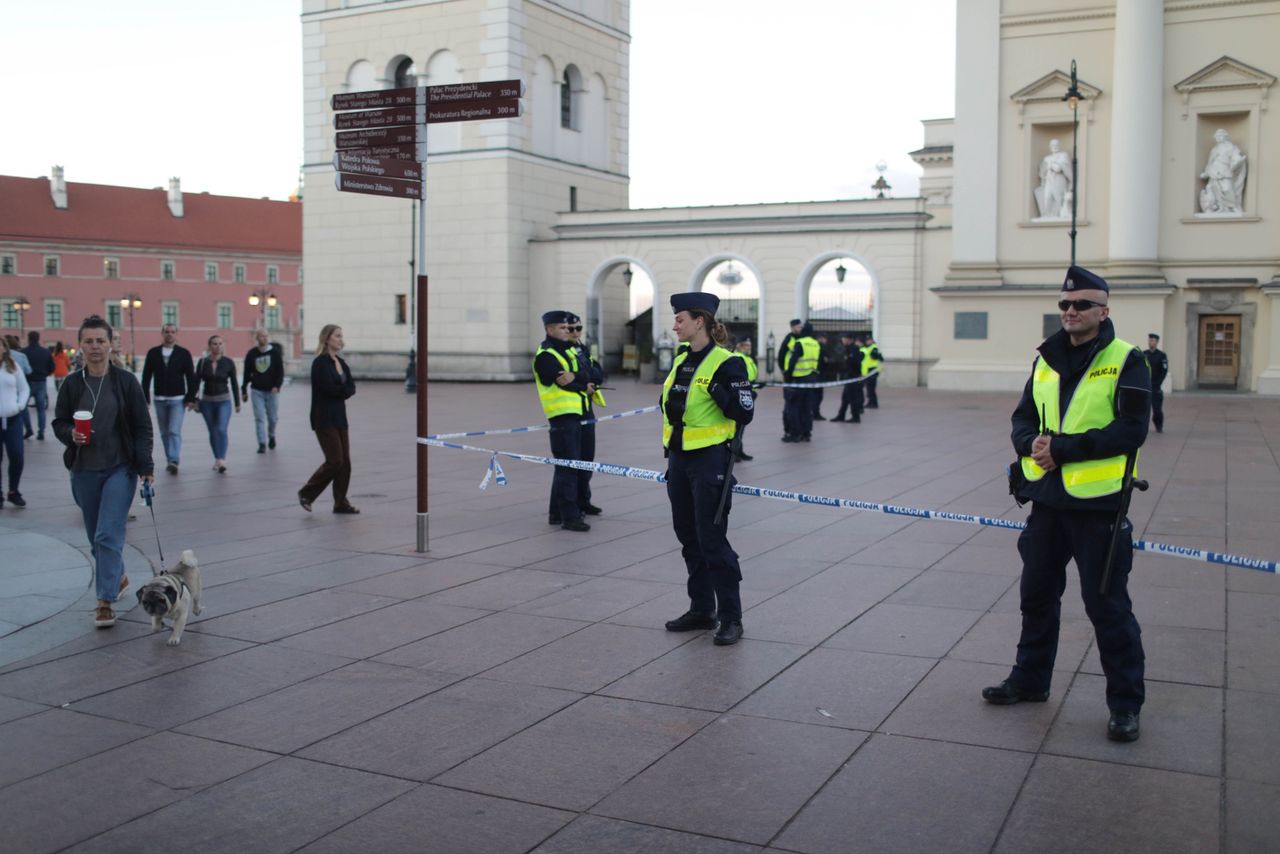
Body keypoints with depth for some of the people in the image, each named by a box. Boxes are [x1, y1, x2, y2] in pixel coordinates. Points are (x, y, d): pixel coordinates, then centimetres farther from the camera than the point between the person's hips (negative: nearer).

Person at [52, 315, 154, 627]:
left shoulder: (126, 382, -5)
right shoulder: (72, 384, 1)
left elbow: (142, 426, -2)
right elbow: (58, 422, 10)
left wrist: (145, 466, -7)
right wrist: (70, 434, -14)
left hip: (120, 469, -3)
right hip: (84, 472, 3)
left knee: (108, 535, -11)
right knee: (96, 537, 14)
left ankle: (105, 602, -8)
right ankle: (118, 577, 38)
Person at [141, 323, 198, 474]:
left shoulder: (184, 353, 2)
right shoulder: (153, 353, 6)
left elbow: (191, 377, 1)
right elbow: (146, 377, 7)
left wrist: (191, 398, -6)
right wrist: (145, 398, 0)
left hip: (178, 399, -3)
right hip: (159, 399, 3)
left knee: (174, 431, -13)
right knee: (165, 433, 10)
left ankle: (173, 461, -18)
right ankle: (170, 460, 20)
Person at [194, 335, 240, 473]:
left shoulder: (228, 362, -2)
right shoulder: (202, 363, 0)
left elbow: (234, 383, 4)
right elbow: (197, 382, 3)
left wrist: (237, 403, 6)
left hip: (224, 400, -2)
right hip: (207, 401, 2)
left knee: (221, 429, -17)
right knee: (212, 432, 9)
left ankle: (221, 461, -24)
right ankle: (217, 459, 22)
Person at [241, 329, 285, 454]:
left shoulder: (275, 352, -1)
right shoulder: (251, 354, 3)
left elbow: (280, 371, -3)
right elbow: (247, 373, 10)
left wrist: (277, 385, -17)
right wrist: (244, 391, 9)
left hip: (272, 391, -1)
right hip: (257, 391, 1)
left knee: (273, 417, 7)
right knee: (259, 418, -4)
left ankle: (271, 436, 34)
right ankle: (262, 444, -1)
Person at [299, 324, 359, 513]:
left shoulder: (341, 362, 14)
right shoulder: (320, 362, -11)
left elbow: (351, 387, 4)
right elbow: (330, 388, -20)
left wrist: (339, 390, -13)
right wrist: (344, 388, -4)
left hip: (339, 417, 8)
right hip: (324, 418, -8)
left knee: (345, 461, 5)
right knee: (335, 460, -9)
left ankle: (341, 503, 12)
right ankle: (306, 493, 6)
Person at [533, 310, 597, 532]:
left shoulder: (570, 349, 17)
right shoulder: (545, 356, -10)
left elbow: (587, 374, 3)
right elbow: (564, 383, -17)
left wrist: (576, 377, -17)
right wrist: (585, 386, -3)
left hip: (576, 413, 9)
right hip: (562, 414, -9)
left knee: (566, 465, 14)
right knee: (567, 465, -9)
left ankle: (557, 512, 22)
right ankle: (569, 516, -7)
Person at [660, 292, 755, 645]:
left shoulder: (726, 363, -12)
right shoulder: (681, 361, 11)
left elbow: (744, 413, -15)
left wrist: (719, 393, -25)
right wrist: (670, 401, 3)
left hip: (709, 460, -8)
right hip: (679, 459, 8)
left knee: (711, 539, -6)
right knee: (689, 537, 13)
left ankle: (731, 618, 4)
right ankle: (702, 609, 25)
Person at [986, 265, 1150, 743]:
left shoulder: (1126, 361, -7)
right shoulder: (1047, 359, 11)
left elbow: (1130, 430, -16)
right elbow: (1024, 417, 14)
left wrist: (1062, 448, -21)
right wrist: (1030, 444, -9)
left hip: (1098, 503, -6)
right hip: (1046, 498, 6)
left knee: (1107, 605, 0)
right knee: (1037, 595, 17)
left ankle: (1125, 703, 14)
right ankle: (1030, 681, 33)